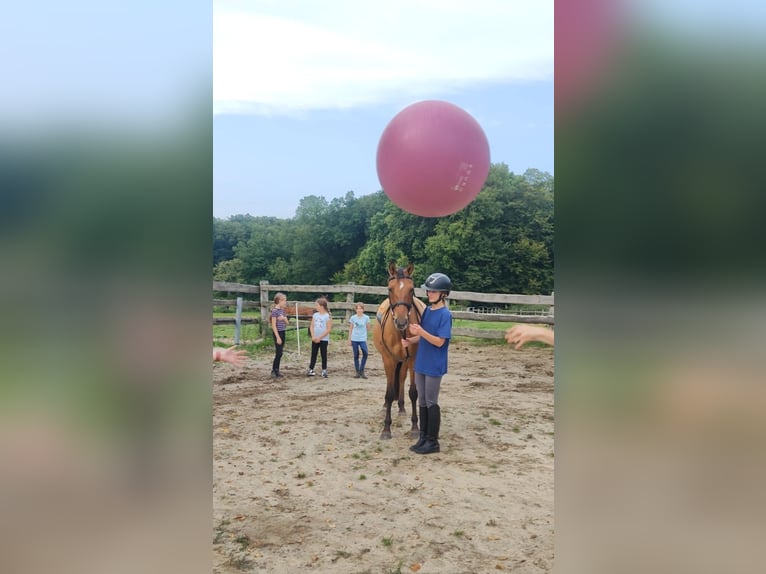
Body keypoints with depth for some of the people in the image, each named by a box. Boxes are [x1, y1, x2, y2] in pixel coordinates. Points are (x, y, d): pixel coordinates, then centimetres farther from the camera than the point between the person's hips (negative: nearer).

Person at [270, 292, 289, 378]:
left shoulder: (283, 310, 10)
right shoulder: (275, 311, -14)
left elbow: (287, 323, 14)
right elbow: (273, 325, -16)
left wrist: (284, 318, -9)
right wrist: (278, 337, -19)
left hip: (282, 333, 8)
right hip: (277, 333, -8)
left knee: (280, 353, 9)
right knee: (278, 353, -7)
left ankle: (277, 371, 16)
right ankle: (273, 371, 1)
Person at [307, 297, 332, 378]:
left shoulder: (327, 316, -10)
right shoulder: (315, 315, 5)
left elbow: (328, 329, -12)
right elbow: (311, 326, 7)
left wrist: (320, 338, -14)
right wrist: (313, 336, -7)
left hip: (324, 339, -4)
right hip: (315, 339, 4)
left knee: (324, 355, 4)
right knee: (313, 354, 8)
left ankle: (324, 371, 11)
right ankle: (310, 370, 12)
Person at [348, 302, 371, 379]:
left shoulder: (366, 318, 1)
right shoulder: (353, 318, 4)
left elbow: (368, 329, 9)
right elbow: (350, 329, 8)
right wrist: (349, 339, 6)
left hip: (363, 339, -1)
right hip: (354, 339, 1)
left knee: (365, 353, -18)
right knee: (356, 355, 6)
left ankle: (362, 371, -5)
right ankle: (357, 372, 15)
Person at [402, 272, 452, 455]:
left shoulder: (445, 315, -14)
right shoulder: (427, 311, 8)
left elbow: (439, 342, -19)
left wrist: (421, 331, -29)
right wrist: (410, 341, -2)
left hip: (434, 366, -7)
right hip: (420, 364, 7)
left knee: (431, 403, 1)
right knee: (422, 401, 13)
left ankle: (433, 441, 12)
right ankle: (423, 437, 24)